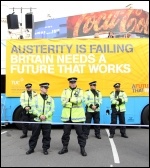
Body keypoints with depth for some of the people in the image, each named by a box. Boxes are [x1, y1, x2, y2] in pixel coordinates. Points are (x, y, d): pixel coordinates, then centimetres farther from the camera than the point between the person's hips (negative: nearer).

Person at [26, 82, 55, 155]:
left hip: (47, 121, 1)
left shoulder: (50, 99, 5)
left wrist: (46, 116, -14)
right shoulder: (36, 98, 2)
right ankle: (31, 148, 20)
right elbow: (34, 109, -4)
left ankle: (45, 148, 19)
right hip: (37, 120, 0)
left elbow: (52, 110, -1)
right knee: (34, 135, 7)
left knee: (46, 136, 5)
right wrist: (39, 115, -17)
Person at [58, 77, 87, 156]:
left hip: (77, 115, -2)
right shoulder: (65, 91, 8)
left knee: (80, 132, 3)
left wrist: (69, 99, -13)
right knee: (66, 132, 11)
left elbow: (79, 100, -15)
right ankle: (65, 147, 25)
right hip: (67, 115, 2)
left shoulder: (80, 91, 3)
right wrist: (74, 102, -14)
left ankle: (82, 148, 15)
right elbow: (63, 102, -8)